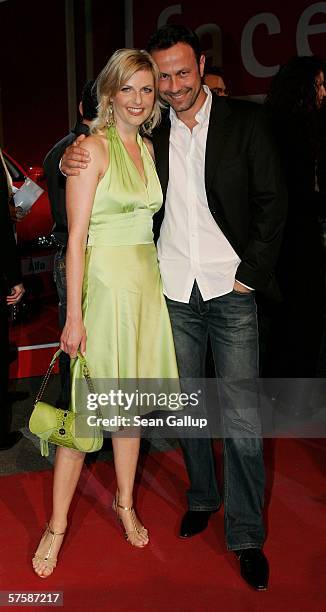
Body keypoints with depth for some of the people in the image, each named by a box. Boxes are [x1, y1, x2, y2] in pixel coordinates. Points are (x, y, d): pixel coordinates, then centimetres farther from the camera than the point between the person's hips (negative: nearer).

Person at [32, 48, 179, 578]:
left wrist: (151, 277, 10)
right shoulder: (93, 147, -9)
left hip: (146, 283, 7)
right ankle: (56, 526, 13)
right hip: (104, 281, -7)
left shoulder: (147, 148, 13)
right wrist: (74, 316, -16)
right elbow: (76, 238, -13)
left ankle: (125, 504, 31)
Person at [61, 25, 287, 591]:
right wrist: (71, 160, -5)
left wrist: (252, 272, -6)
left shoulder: (244, 121, 0)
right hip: (173, 292, 3)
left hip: (230, 290, -3)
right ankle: (201, 498, 35)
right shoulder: (151, 131, 7)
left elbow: (272, 200, 0)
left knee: (242, 417, -2)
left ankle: (246, 535, 12)